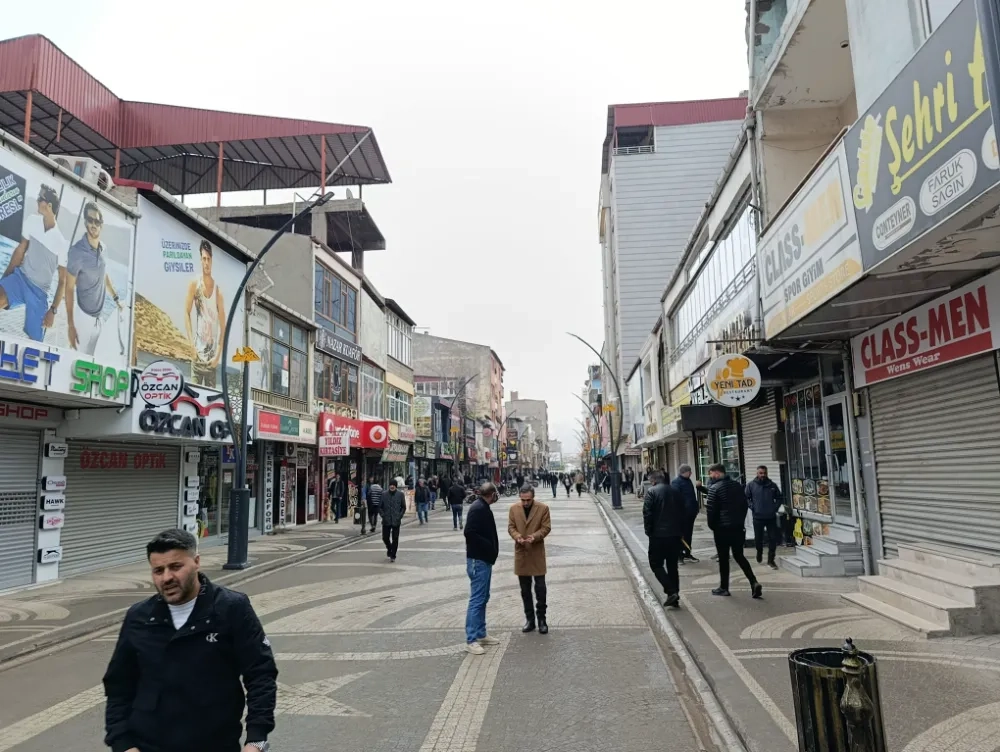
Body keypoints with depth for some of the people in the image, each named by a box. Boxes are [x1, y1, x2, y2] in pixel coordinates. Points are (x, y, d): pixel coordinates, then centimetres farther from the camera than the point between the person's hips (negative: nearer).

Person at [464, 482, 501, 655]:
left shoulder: (483, 507, 12)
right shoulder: (478, 508, -18)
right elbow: (470, 532, -27)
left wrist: (491, 547, 5)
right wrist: (490, 546, -20)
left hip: (483, 559, 10)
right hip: (478, 560, -10)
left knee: (483, 598, 16)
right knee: (477, 600, -6)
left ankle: (480, 634, 25)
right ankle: (471, 640, 0)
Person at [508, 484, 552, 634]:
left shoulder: (543, 508, -6)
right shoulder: (514, 508, 0)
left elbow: (546, 527, -5)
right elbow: (511, 527, 3)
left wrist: (535, 536, -22)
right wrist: (517, 537, -17)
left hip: (537, 553, -2)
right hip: (521, 553, 2)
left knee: (540, 588, 0)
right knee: (525, 589, 10)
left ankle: (541, 619, 14)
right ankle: (529, 619, 21)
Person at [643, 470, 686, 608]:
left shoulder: (651, 492, -6)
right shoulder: (675, 492, 11)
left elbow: (647, 514, -13)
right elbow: (684, 514, 12)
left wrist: (649, 532, -3)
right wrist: (681, 532, 18)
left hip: (659, 536, -5)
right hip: (676, 536, 6)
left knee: (656, 564, 5)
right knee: (672, 566, 15)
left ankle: (671, 592, -9)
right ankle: (675, 597, 16)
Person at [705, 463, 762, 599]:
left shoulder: (714, 488, -13)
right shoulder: (737, 485, 7)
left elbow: (711, 510, -13)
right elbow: (744, 505, 12)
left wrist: (712, 525, 1)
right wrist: (740, 521, 17)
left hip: (722, 528, -6)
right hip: (738, 527, 6)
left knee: (723, 558, 5)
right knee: (739, 556, 14)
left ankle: (724, 587, 14)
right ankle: (754, 582, 1)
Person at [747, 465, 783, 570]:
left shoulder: (772, 485, 3)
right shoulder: (751, 485, -3)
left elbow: (779, 498, 13)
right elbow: (746, 498, 2)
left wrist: (775, 507, 0)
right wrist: (752, 507, -10)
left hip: (771, 517, 1)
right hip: (758, 517, -1)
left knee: (773, 539, -1)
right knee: (758, 538, 11)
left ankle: (771, 560, 10)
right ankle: (759, 553, 39)